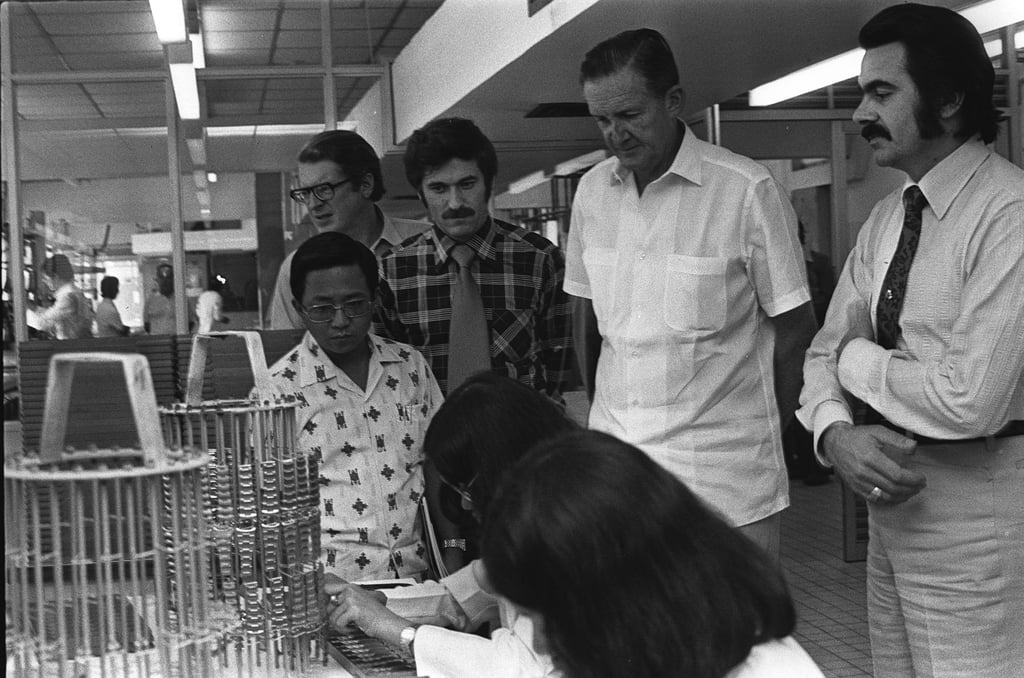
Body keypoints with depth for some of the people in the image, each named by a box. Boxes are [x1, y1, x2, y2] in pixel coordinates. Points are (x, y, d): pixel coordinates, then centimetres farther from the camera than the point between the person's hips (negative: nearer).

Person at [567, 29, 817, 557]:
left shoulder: (748, 190, -9)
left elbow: (794, 330, -3)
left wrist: (761, 437, 2)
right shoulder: (591, 190, 6)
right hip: (615, 467, 4)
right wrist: (603, 412, 13)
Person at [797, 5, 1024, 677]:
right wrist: (836, 433, -13)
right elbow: (826, 352, 8)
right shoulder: (887, 218, 8)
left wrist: (857, 357, -9)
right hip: (892, 495, 8)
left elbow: (970, 402, -25)